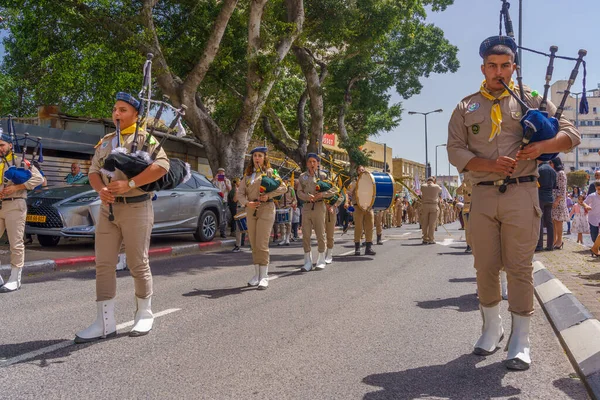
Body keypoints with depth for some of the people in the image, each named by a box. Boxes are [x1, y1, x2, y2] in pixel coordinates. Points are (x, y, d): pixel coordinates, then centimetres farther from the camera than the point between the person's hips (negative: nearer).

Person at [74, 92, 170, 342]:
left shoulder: (144, 138, -3)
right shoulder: (105, 142, 17)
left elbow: (162, 165, -17)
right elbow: (94, 171, 16)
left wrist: (129, 184, -23)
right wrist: (100, 189, -8)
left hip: (136, 207, -6)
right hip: (107, 208, 6)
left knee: (138, 264, 1)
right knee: (104, 265, 4)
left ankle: (144, 315, 18)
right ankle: (105, 323, 10)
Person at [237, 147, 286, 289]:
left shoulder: (269, 172, 2)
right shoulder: (248, 174, 15)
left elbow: (283, 187, -4)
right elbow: (240, 192, 9)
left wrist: (268, 195, -15)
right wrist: (247, 203, -10)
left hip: (266, 209, -5)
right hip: (251, 210, 5)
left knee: (262, 244, -10)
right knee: (254, 244, 8)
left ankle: (264, 277, -4)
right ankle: (257, 274, 17)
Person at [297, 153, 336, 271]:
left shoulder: (322, 176, 3)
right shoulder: (302, 176, 10)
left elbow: (333, 190, -1)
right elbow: (299, 192, 5)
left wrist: (321, 195, -15)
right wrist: (307, 197, -15)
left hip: (319, 206, -2)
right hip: (306, 207, 3)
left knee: (320, 234, 2)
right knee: (305, 235, 2)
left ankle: (321, 260, 14)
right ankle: (308, 261, 10)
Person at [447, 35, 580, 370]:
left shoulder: (531, 100, 9)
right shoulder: (466, 108, 11)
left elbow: (571, 134, 6)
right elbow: (455, 150, 1)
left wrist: (541, 147, -15)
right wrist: (490, 165, -14)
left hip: (521, 194, -1)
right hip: (483, 195, 2)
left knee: (519, 268, -1)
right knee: (486, 267, 7)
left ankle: (521, 340, 8)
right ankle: (492, 329, 25)